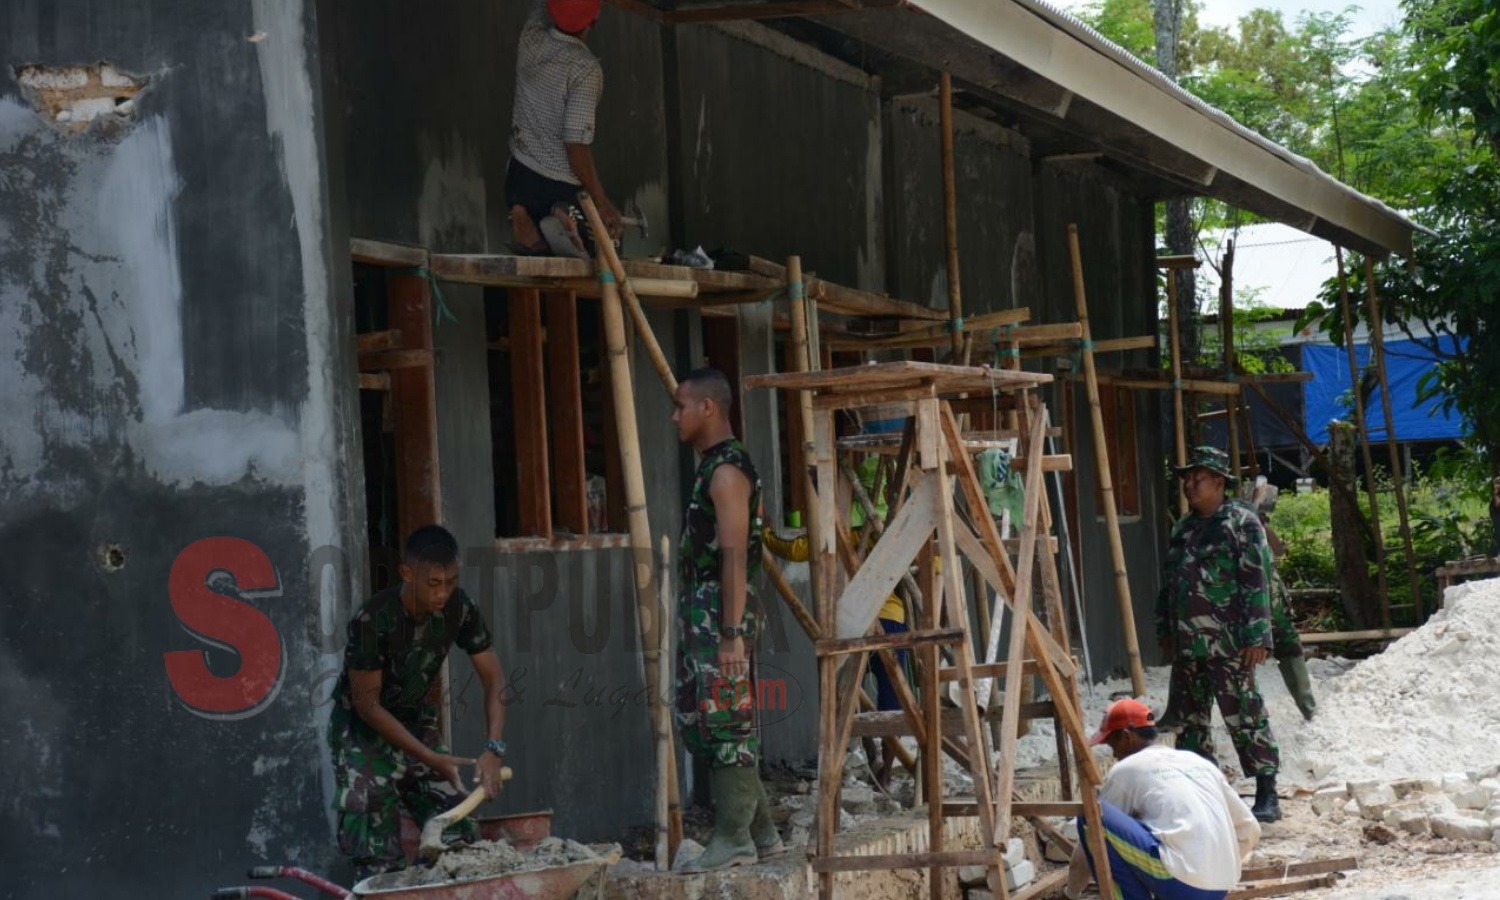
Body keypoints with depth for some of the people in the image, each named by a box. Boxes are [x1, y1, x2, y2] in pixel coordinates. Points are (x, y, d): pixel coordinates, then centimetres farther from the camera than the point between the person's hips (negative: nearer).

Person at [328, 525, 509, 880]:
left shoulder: (458, 608, -15)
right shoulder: (373, 620, -29)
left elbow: (493, 678, -10)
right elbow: (367, 704, -22)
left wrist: (494, 748, -25)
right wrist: (431, 759, -26)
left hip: (416, 723, 5)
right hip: (363, 732, -5)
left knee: (458, 837, -3)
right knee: (378, 860, -15)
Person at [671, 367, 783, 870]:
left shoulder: (728, 470, -13)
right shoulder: (711, 466, 18)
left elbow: (735, 557, -19)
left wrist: (733, 635, -23)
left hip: (720, 617, -10)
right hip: (700, 616, 10)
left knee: (725, 724, -6)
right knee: (700, 723, 12)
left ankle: (734, 839, -1)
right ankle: (760, 831, 17)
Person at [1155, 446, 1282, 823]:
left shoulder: (1242, 523, -6)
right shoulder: (1183, 529, 18)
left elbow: (1257, 581, -11)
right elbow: (1168, 583, 24)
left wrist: (1257, 636, -16)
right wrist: (1165, 631, 19)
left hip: (1228, 646, -8)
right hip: (1186, 646, 8)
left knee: (1245, 718, -8)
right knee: (1192, 720, 11)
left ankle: (1267, 795, -4)